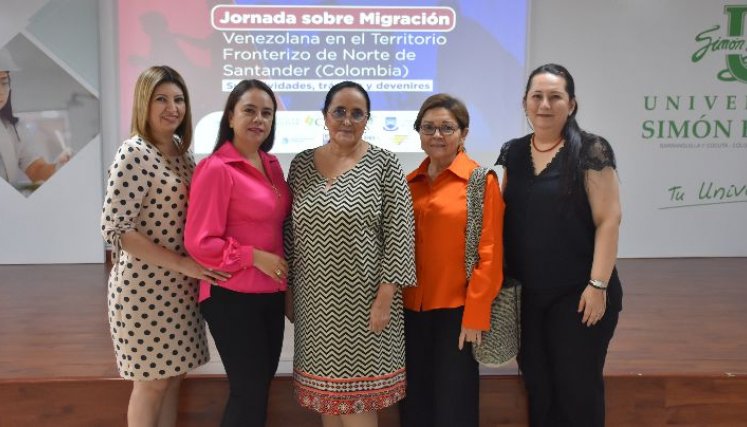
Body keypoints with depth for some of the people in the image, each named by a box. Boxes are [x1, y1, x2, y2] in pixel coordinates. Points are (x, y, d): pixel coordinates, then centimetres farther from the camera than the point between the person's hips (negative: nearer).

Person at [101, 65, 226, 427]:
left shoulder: (181, 152, 8)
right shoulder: (134, 153, -15)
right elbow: (114, 228, -20)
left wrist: (191, 269, 1)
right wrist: (183, 264, -20)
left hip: (178, 286, 7)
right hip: (146, 286, -7)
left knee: (172, 375, 15)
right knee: (152, 382, 6)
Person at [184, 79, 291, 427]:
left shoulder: (271, 165, 8)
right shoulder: (215, 168, -14)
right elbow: (199, 242, -17)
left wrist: (283, 272, 8)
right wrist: (255, 257, -17)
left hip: (271, 294, 7)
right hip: (233, 297, -7)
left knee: (261, 386, 18)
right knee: (250, 393, 2)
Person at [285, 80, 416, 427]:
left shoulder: (383, 164, -6)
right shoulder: (301, 164, 6)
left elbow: (399, 233, -9)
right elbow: (290, 232, 10)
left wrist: (385, 297, -13)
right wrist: (287, 290, 9)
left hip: (363, 300, -4)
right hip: (315, 300, 4)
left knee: (358, 396, 5)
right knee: (325, 390, 15)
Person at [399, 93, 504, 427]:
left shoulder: (481, 181, -7)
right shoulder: (409, 183, 8)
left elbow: (489, 254, -10)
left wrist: (475, 316, -13)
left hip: (456, 310, -4)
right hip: (411, 309, 5)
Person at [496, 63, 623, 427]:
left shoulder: (590, 151, -7)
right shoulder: (512, 153, 7)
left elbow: (608, 220, -10)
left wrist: (598, 284, -15)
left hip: (576, 294, -4)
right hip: (526, 294, 4)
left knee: (577, 387, 8)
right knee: (536, 385, 14)